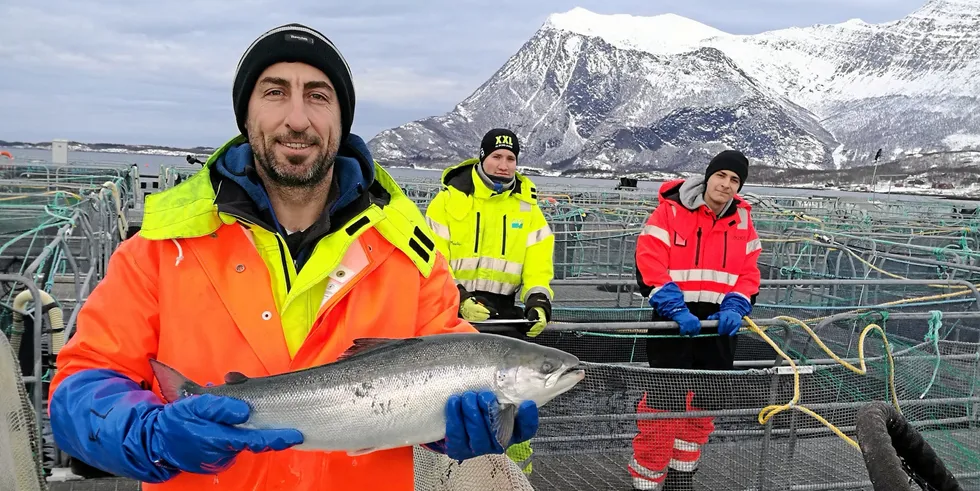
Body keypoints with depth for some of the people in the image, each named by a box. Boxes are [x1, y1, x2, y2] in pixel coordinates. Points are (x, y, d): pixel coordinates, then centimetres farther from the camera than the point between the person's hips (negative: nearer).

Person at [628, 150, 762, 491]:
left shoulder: (742, 222, 8)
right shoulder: (670, 211, -8)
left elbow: (748, 275, 7)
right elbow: (649, 266, -15)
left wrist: (734, 309, -11)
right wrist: (677, 309, -24)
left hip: (719, 325, 5)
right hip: (674, 323, -5)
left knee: (701, 410, 14)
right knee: (663, 408, -7)